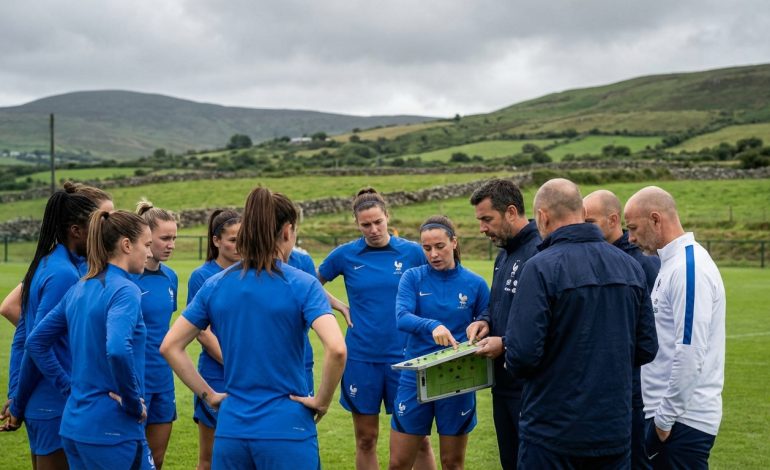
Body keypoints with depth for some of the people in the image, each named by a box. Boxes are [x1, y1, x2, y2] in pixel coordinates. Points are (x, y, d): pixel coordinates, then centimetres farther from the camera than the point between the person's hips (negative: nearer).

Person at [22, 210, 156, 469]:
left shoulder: (78, 289, 9)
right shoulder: (125, 290, -14)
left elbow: (36, 342, 15)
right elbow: (117, 350, -31)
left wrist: (69, 386, 14)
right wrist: (134, 403, -17)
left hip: (74, 424, 8)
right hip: (112, 429, -8)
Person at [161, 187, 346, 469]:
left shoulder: (214, 286, 3)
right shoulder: (302, 285, -8)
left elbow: (170, 347, 4)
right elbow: (336, 349, -22)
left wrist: (208, 395, 9)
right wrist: (322, 401, -8)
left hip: (231, 429, 4)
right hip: (286, 430, -3)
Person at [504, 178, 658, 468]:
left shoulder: (542, 267, -15)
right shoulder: (629, 266, 3)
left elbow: (522, 355, -20)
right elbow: (647, 349, 7)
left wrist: (511, 361, 2)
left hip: (553, 433, -5)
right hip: (615, 430, 5)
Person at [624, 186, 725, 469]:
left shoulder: (689, 268, -17)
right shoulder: (673, 262, 12)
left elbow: (691, 353, -23)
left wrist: (666, 417, -17)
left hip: (682, 420, -9)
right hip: (666, 414, 9)